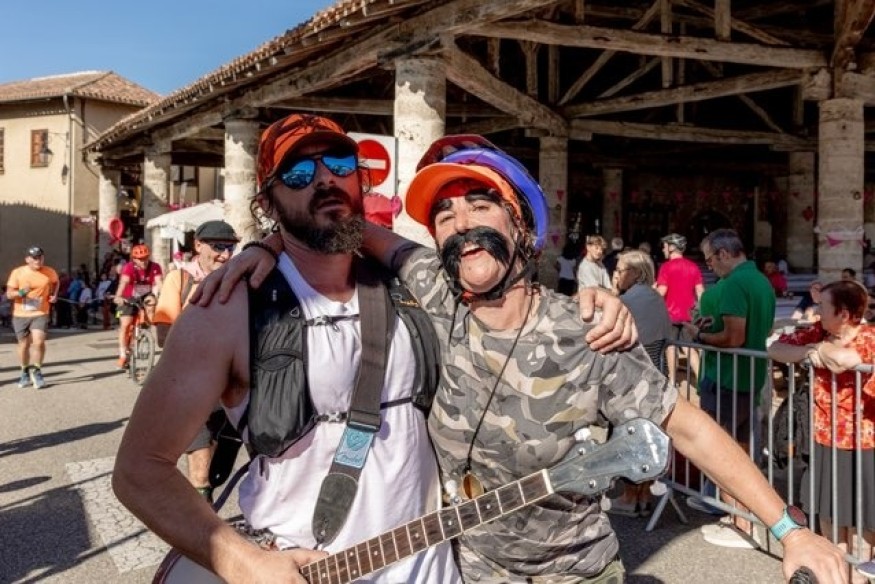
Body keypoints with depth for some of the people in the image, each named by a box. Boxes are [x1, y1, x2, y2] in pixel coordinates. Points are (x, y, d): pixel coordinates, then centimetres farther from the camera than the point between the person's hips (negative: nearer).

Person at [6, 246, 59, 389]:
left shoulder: (50, 272, -2)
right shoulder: (17, 272, -6)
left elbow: (55, 282, 22)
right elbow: (9, 294, -5)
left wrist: (54, 295, 6)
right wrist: (21, 292, -24)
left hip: (40, 314, -1)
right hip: (20, 315, 1)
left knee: (38, 342, -17)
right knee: (24, 345, 10)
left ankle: (36, 372, 3)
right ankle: (25, 373, 31)